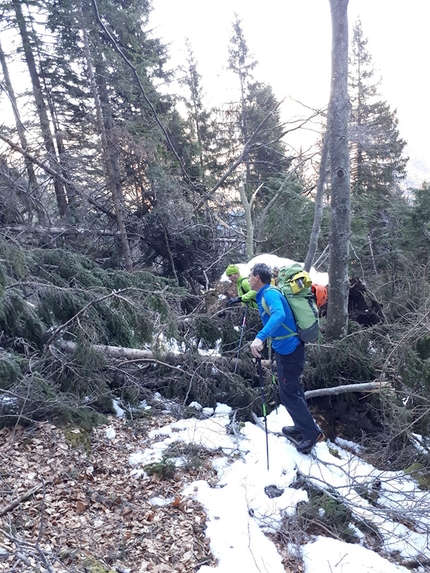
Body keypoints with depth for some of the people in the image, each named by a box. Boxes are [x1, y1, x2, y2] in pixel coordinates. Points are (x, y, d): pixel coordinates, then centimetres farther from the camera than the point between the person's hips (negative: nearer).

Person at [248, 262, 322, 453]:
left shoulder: (270, 293, -21)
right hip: (287, 348, 10)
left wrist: (260, 337, -52)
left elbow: (279, 315, -41)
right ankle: (301, 427, 35)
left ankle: (312, 433, 13)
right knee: (292, 389, 21)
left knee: (288, 393, 1)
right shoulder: (266, 294, 8)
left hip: (288, 350, -10)